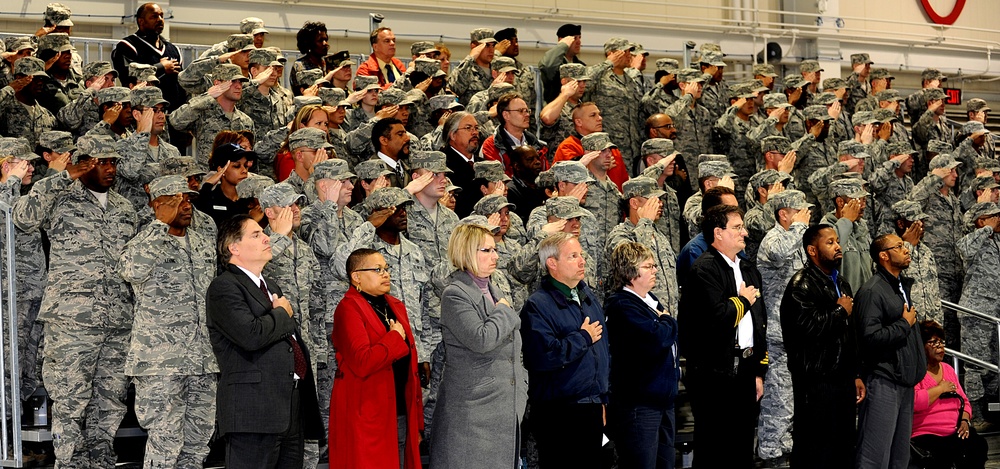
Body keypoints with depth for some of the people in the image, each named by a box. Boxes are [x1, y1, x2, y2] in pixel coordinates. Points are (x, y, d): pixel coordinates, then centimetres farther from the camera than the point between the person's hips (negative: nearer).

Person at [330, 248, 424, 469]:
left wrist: (417, 422, 15)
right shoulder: (349, 308, -8)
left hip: (401, 415, 7)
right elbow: (362, 363, -23)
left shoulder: (395, 306, 15)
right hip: (368, 419, -7)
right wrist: (395, 337, -10)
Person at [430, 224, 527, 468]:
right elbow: (481, 340, -24)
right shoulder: (455, 294, -11)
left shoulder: (493, 290, 17)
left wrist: (522, 389, 18)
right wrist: (504, 311, -9)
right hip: (473, 408, -8)